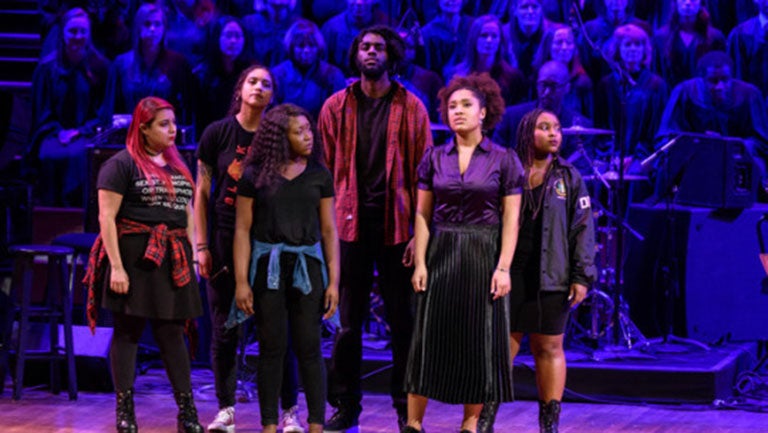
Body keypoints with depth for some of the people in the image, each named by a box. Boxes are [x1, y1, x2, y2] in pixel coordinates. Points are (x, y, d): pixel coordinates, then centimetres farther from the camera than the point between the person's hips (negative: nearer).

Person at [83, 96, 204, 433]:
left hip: (172, 261, 6)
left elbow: (188, 216, 20)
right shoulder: (122, 164, -5)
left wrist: (192, 259, 11)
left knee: (172, 332, 6)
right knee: (128, 331, -1)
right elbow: (106, 217, -10)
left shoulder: (178, 167, 17)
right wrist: (116, 266, -17)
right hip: (134, 258, -6)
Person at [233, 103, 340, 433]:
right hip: (268, 266, -1)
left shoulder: (319, 175, 5)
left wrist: (333, 281, 1)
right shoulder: (255, 176, 0)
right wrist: (241, 281, -6)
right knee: (272, 348, 3)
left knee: (309, 348, 0)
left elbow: (329, 230, 6)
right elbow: (242, 229, 0)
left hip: (307, 266, 1)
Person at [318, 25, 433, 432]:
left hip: (397, 225, -1)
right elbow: (325, 168, 8)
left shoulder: (410, 107, 3)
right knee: (348, 321, 4)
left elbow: (423, 170, 2)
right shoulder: (336, 106, 7)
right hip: (351, 224, 1)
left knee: (403, 320, 3)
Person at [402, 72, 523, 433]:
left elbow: (511, 220, -2)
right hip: (441, 254, 1)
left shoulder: (504, 160, 0)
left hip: (483, 255, -1)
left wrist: (503, 267, -10)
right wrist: (420, 262, -4)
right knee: (429, 336, -1)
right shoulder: (434, 158, 5)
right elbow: (422, 214, 5)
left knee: (479, 340, 2)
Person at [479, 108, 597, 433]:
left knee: (549, 349, 6)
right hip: (508, 276, -1)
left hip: (551, 280, 1)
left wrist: (582, 277, -3)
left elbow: (582, 229, 5)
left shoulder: (569, 178, 8)